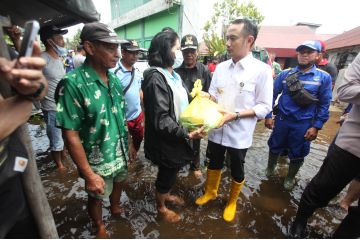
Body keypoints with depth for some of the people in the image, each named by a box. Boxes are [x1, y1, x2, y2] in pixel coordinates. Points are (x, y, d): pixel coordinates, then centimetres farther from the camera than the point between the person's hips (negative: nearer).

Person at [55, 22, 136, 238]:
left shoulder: (114, 80, -3)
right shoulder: (73, 84, -23)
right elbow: (71, 135, -21)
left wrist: (130, 144, 10)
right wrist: (89, 174, -19)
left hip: (120, 153, 6)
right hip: (97, 160, -5)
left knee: (118, 182, 29)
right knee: (97, 196, 21)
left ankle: (116, 208, 60)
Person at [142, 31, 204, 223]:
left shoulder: (173, 74, 5)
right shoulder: (156, 79, -24)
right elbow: (161, 120, -28)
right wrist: (187, 134, -28)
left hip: (177, 136, 8)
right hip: (166, 140, -8)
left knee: (171, 172, 27)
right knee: (166, 174, 15)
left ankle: (166, 194, 54)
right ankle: (161, 206, 43)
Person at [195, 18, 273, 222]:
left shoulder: (262, 70, -11)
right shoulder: (221, 67, 2)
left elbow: (264, 107, -11)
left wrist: (235, 115, -23)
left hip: (239, 134, -3)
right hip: (216, 129, 4)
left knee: (237, 170, 17)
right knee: (214, 164, 22)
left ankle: (232, 202, 45)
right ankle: (210, 192, 50)